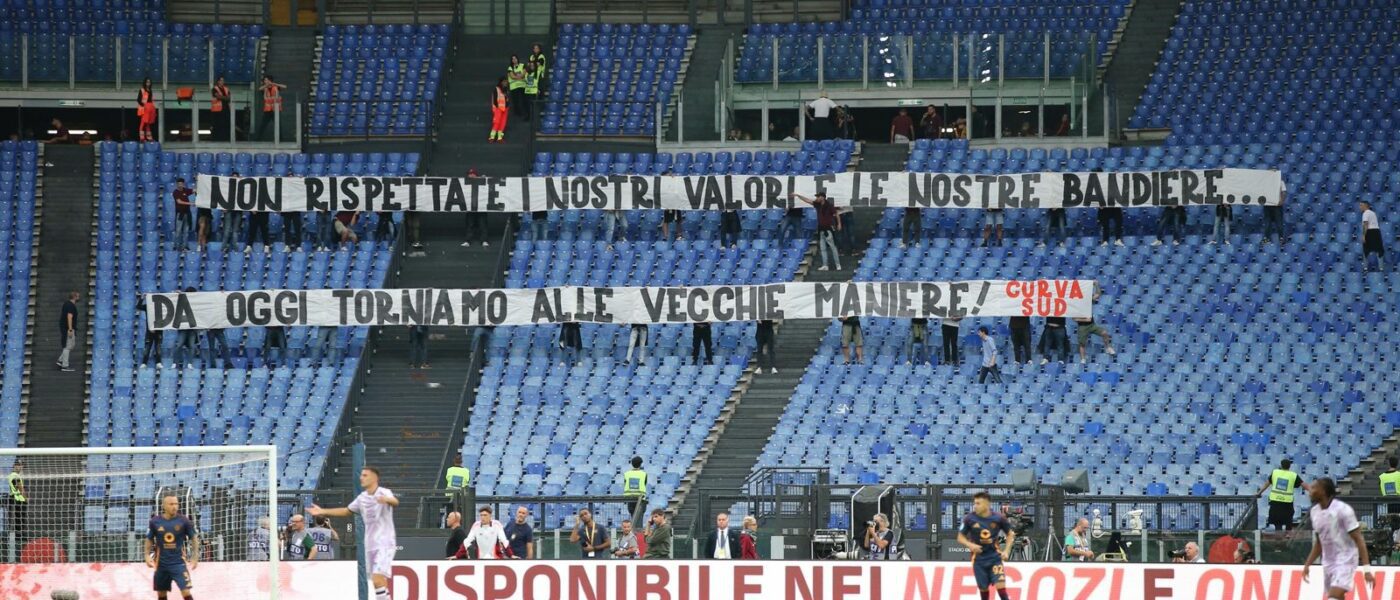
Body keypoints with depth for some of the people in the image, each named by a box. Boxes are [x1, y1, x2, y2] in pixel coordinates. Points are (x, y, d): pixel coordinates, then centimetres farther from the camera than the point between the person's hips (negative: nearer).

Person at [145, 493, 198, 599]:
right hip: (161, 563, 3)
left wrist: (195, 558, -3)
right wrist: (147, 556, -3)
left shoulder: (183, 521, -8)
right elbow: (149, 540, 9)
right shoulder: (155, 521, -3)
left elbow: (194, 538, 2)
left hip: (179, 563, -3)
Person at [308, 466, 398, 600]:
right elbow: (347, 511, 26)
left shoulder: (384, 493, -12)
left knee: (378, 580, -20)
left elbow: (395, 502, -35)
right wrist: (323, 512, 23)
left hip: (384, 543, -8)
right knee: (377, 582, 10)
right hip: (370, 544, 8)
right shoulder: (362, 497, 10)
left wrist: (387, 500, -59)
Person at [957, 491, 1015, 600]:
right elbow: (960, 537, 0)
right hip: (979, 558, 1)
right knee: (983, 588, 7)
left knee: (1000, 585, -13)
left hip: (995, 557, -1)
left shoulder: (998, 518, -8)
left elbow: (1010, 534, 7)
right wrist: (970, 545, -20)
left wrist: (1007, 551, -6)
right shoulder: (969, 519, -9)